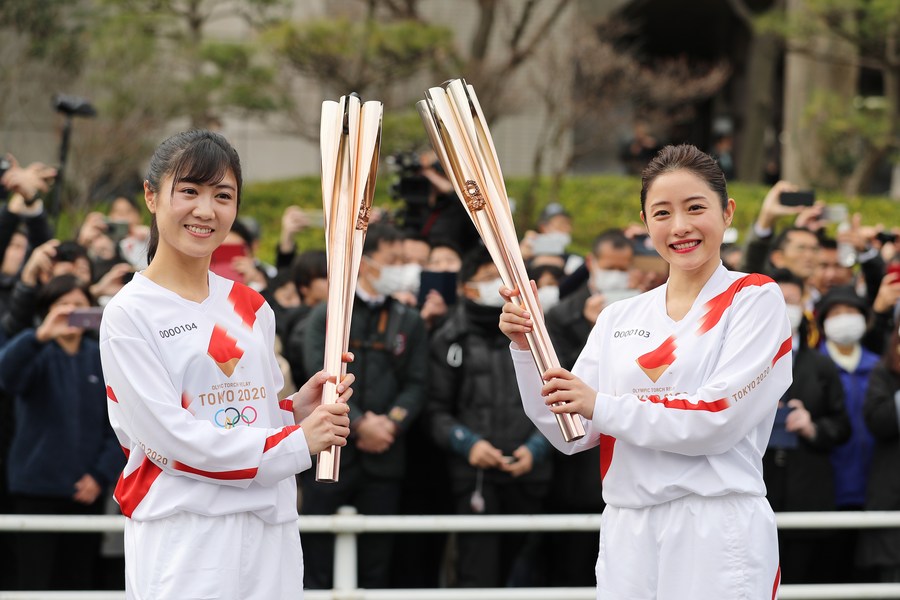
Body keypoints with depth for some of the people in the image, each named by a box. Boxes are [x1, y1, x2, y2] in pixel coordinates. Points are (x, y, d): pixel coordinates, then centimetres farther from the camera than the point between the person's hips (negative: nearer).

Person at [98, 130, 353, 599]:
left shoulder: (252, 308, 14)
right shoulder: (128, 314, -5)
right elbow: (167, 437, -13)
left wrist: (297, 410, -2)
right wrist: (296, 443, -14)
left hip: (270, 531, 5)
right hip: (183, 542, -5)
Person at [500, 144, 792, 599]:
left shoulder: (755, 300, -2)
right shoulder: (619, 319, 12)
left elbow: (719, 419, -13)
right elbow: (570, 437, 10)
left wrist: (602, 406, -12)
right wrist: (526, 347, -2)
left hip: (720, 539, -4)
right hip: (627, 536, 4)